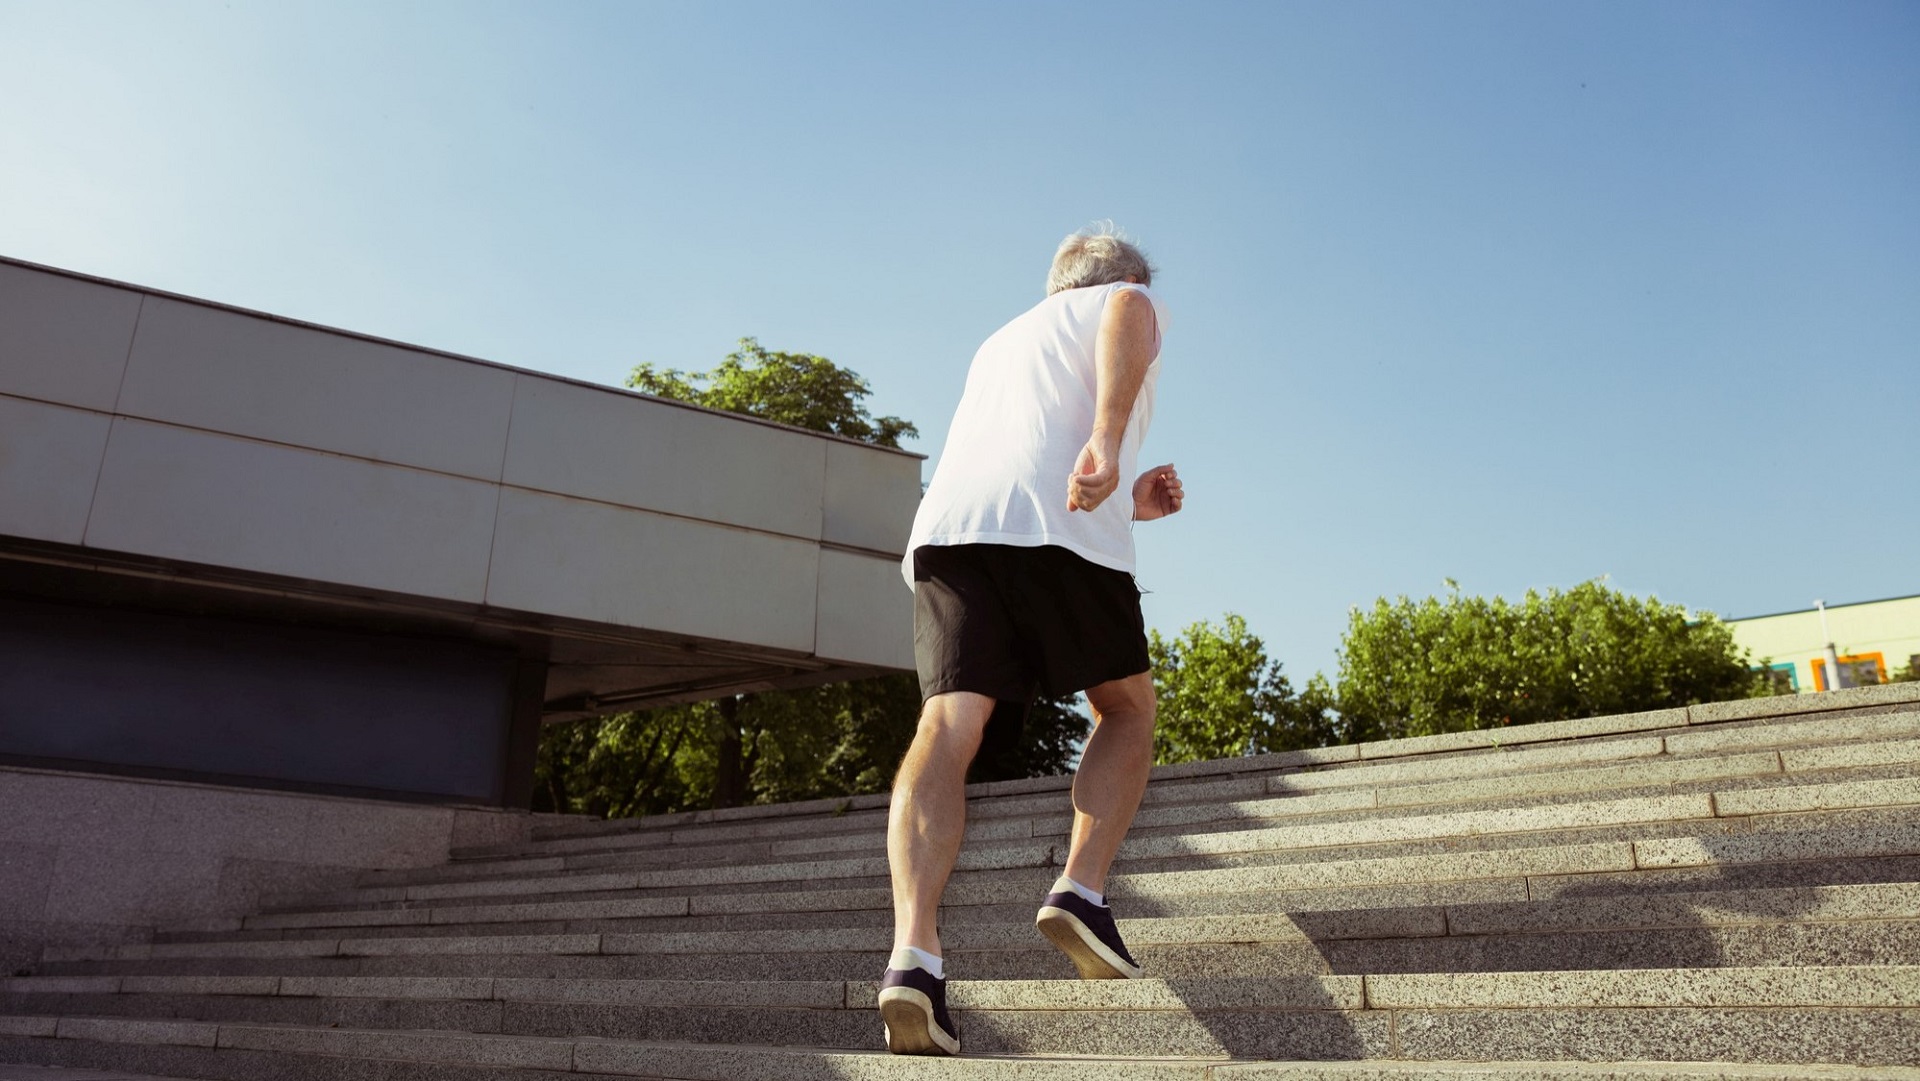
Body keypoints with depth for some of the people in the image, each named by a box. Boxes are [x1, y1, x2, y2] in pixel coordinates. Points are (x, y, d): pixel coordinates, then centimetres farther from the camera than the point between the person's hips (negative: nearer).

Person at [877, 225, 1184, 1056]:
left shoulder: (1000, 340, 42)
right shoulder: (1131, 300, 24)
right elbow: (1129, 313, -4)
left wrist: (1126, 503, 41)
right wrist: (1108, 440, -19)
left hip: (946, 523, 4)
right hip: (1058, 523, -4)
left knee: (949, 727, -8)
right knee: (1126, 707, 14)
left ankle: (912, 951, -25)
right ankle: (1081, 892, -3)